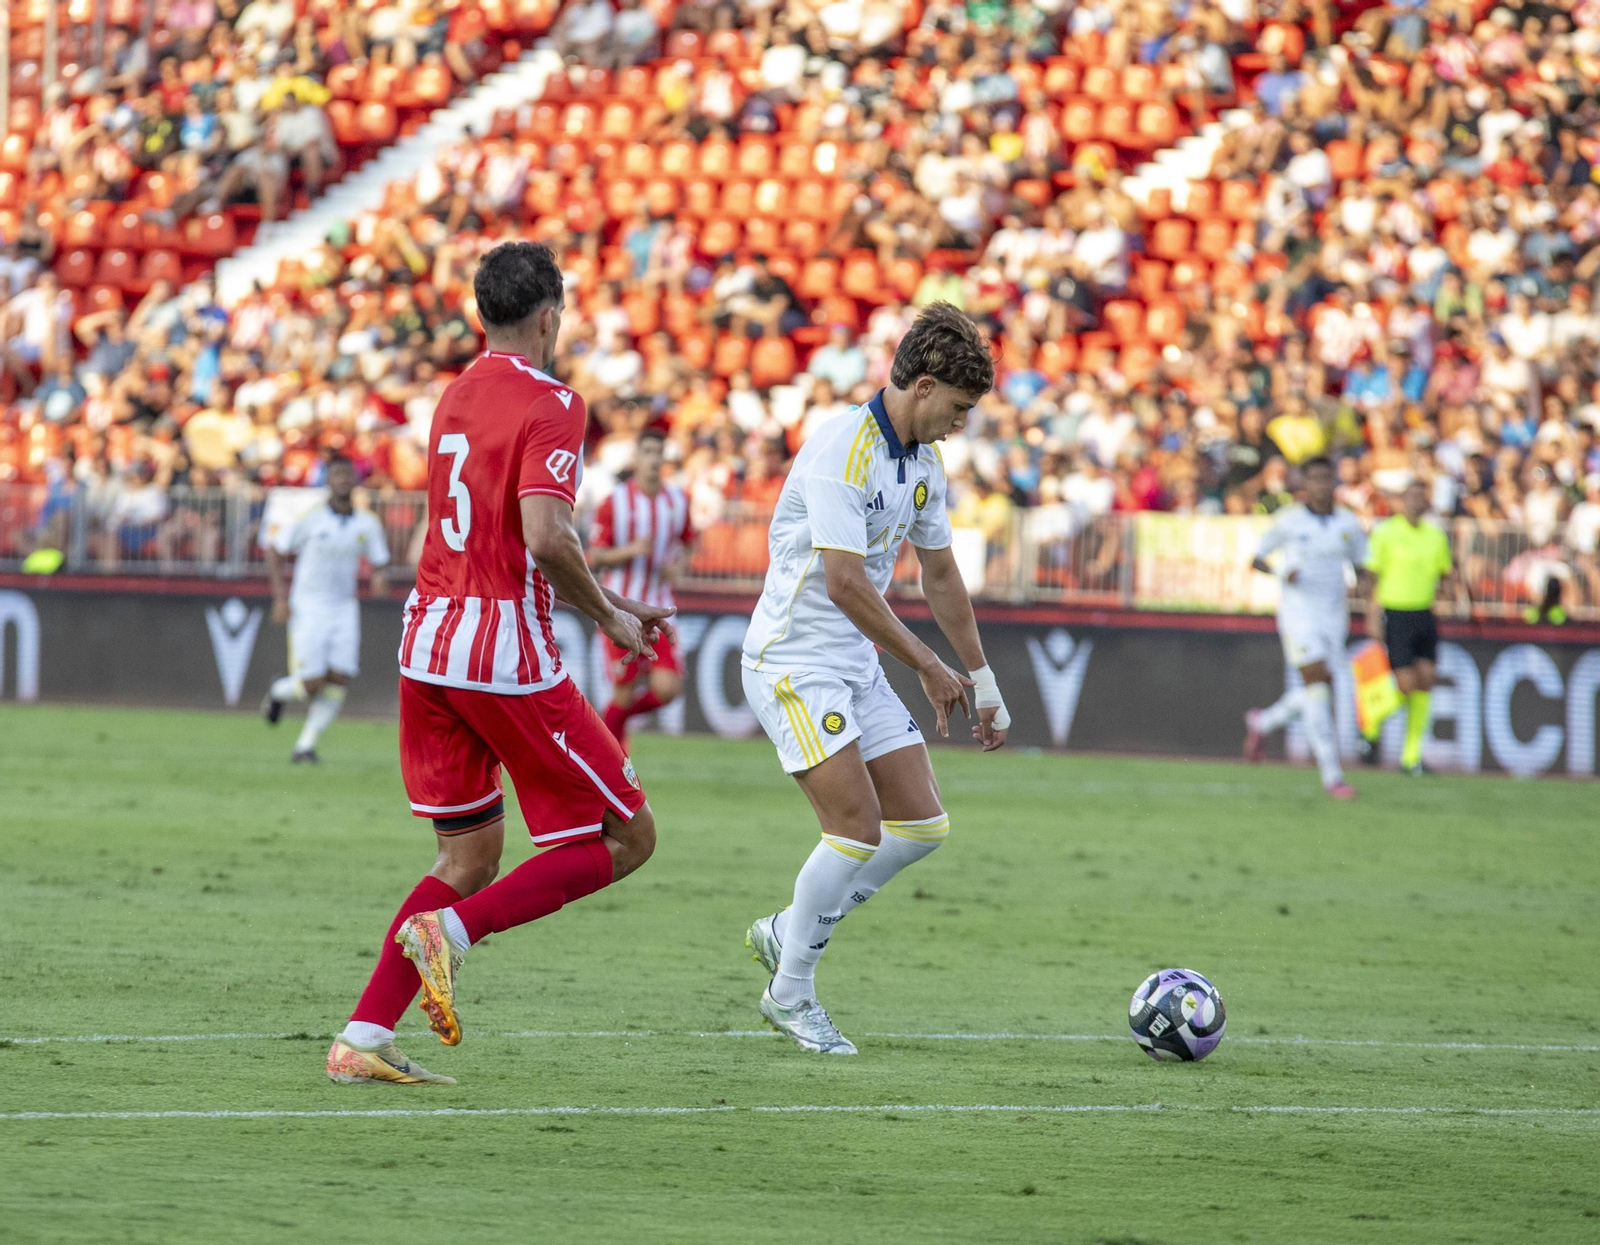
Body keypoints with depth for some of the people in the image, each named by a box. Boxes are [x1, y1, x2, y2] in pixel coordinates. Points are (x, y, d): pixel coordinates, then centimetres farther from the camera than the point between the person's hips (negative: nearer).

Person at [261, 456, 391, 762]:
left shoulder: (368, 524, 2)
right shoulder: (311, 519, -8)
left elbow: (379, 562, 11)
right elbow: (275, 553, 0)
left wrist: (378, 577, -15)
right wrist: (280, 597, -8)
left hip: (344, 609, 4)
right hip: (308, 608, -4)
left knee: (337, 682, -6)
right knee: (312, 684, -11)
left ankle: (305, 746, 5)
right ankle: (279, 692, 24)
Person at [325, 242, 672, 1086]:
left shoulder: (457, 396, 15)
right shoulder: (550, 404, -11)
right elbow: (545, 539, -24)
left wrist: (609, 601, 26)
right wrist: (607, 616, -8)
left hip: (427, 642, 8)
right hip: (507, 653, -8)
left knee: (470, 855, 15)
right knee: (625, 838, 3)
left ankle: (362, 1039, 3)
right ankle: (448, 930, -14)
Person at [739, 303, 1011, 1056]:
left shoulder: (923, 461, 8)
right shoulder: (842, 451, -21)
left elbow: (940, 576, 19)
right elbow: (845, 582, -25)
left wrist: (982, 679, 19)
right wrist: (929, 667, -18)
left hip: (857, 667, 9)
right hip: (793, 662, -9)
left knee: (922, 824, 3)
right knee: (858, 825, -16)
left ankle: (788, 934, 18)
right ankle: (791, 993, -1)